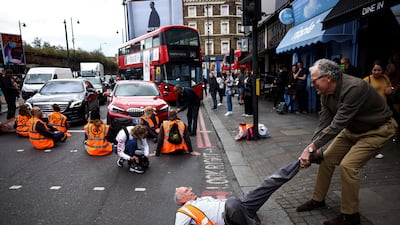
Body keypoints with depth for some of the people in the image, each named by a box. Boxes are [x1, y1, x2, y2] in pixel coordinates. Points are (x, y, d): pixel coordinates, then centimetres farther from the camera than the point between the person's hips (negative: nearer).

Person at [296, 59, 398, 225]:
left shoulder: (354, 88, -34)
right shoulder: (326, 93, -10)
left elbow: (337, 124, -36)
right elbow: (323, 122, -11)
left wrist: (312, 147, -34)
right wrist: (312, 149, -21)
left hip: (377, 129, -7)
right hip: (352, 128, 8)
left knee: (348, 165, -19)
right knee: (326, 159, 4)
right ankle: (318, 199, 23)